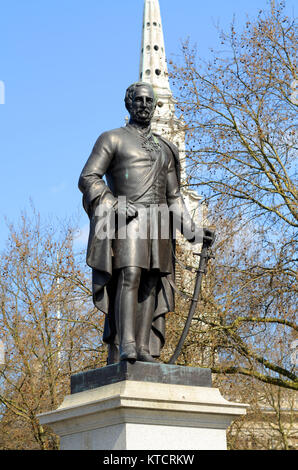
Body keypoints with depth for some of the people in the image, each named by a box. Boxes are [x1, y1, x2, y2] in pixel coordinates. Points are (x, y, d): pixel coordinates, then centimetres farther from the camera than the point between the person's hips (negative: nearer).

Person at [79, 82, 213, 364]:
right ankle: (125, 346, -29)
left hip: (157, 224, 5)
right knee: (129, 275, -21)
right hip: (125, 221, -5)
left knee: (150, 283, -4)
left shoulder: (165, 148, 25)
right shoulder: (112, 139, 9)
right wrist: (114, 204, -16)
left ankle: (143, 349, -7)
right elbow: (88, 179, -1)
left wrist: (189, 228, 11)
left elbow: (173, 196, 25)